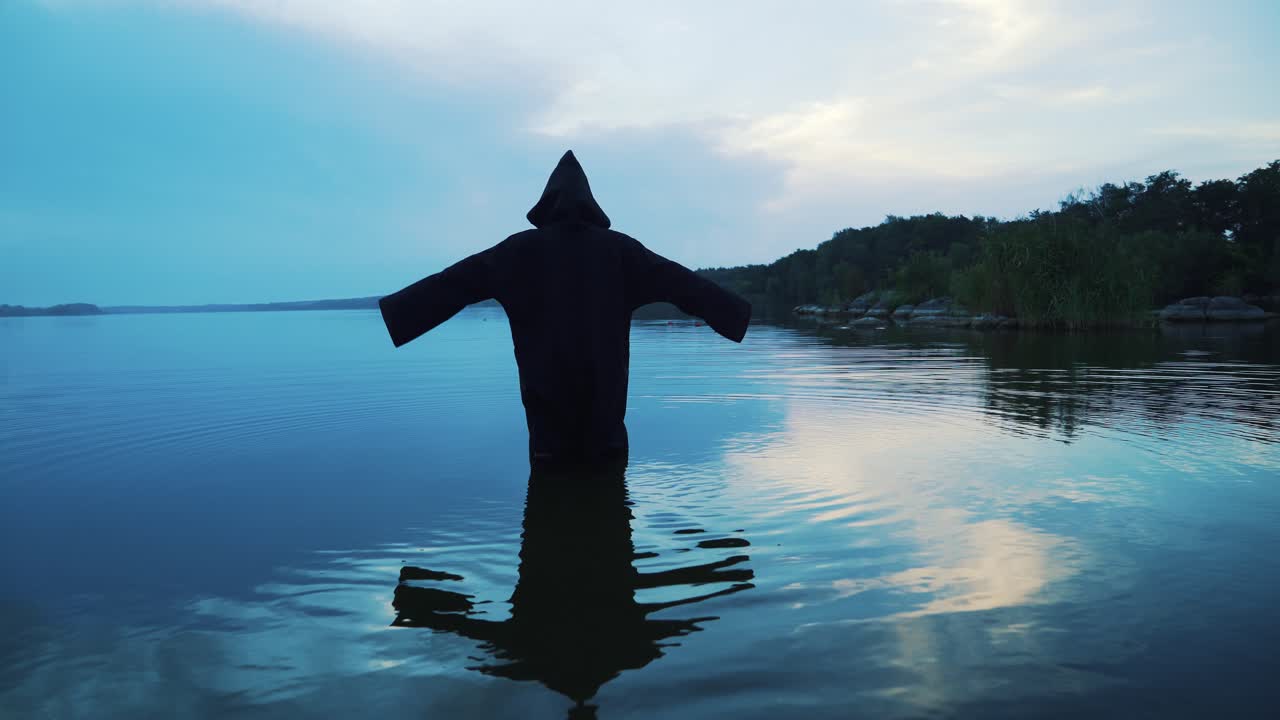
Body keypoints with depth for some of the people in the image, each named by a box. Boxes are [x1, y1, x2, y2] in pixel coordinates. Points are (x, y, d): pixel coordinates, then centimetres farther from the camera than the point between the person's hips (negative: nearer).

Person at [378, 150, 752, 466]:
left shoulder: (521, 248, 1)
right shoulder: (618, 247, 2)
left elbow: (454, 283, -1)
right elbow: (681, 283, 5)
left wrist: (397, 310, 4)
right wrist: (735, 312, 11)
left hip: (547, 389, -1)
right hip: (605, 390, 1)